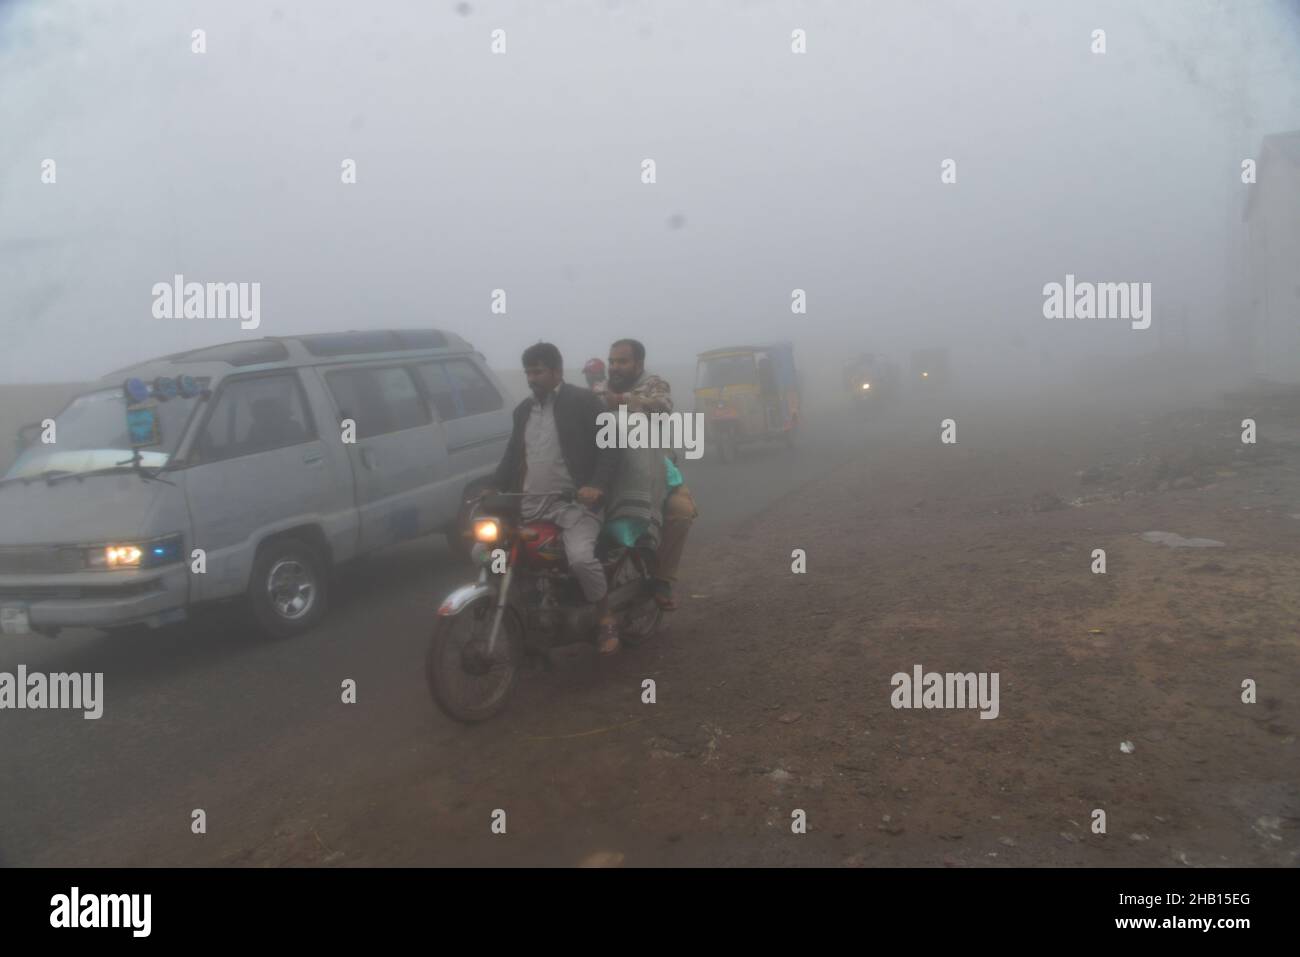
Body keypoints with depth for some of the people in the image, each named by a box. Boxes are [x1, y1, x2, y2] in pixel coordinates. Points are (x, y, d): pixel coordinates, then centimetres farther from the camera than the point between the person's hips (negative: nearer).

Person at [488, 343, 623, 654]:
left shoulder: (584, 401, -1)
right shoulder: (523, 410, 19)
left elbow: (609, 446, -6)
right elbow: (512, 455, 24)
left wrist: (597, 486, -20)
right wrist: (494, 488, 9)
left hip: (574, 502, -6)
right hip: (529, 504, 7)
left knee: (580, 557, -30)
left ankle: (607, 620, -6)